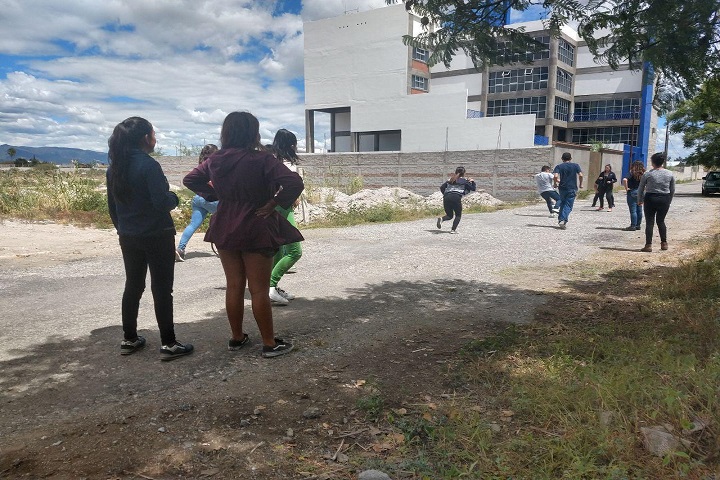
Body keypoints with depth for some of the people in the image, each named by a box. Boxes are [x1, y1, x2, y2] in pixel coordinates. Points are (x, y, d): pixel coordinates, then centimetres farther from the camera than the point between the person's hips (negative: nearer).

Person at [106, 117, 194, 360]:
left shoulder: (115, 167, 6)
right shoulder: (148, 165, -17)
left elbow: (112, 204, 13)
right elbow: (162, 202, -22)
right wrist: (174, 197, -1)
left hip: (128, 237, 7)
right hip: (157, 236, -7)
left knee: (133, 285, 16)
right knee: (161, 288, -1)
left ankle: (129, 339, 23)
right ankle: (168, 344, 4)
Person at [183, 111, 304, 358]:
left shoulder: (215, 160, 1)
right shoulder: (261, 159, -17)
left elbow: (190, 180, 13)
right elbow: (294, 183, -26)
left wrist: (215, 192, 10)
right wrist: (273, 204, -15)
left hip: (225, 230, 6)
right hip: (256, 231, -5)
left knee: (234, 286, 14)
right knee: (259, 289, 2)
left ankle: (236, 338, 26)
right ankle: (269, 344, 12)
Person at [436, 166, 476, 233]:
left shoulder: (450, 180, 24)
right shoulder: (464, 180, 13)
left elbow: (441, 187, 17)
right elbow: (473, 188, 14)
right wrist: (472, 181, 30)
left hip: (446, 198, 4)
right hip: (456, 197, -4)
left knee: (449, 215, 17)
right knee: (458, 215, 13)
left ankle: (441, 219, -15)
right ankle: (453, 229, -6)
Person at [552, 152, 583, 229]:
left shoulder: (559, 166, 1)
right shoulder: (575, 166, 4)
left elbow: (555, 176, -15)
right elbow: (580, 175, -8)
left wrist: (556, 183, 2)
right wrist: (580, 184, 5)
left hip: (562, 188, 1)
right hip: (572, 188, -1)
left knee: (562, 203, 19)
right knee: (568, 205, 0)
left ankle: (560, 219, 19)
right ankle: (563, 221, -15)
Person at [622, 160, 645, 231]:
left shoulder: (631, 173, -11)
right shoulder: (643, 174, 5)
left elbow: (624, 180, -27)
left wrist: (626, 188, -16)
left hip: (632, 193, -6)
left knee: (633, 210, -4)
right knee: (639, 210, 11)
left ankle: (633, 226, -2)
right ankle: (638, 225, 19)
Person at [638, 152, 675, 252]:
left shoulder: (647, 174, -7)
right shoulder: (670, 174, 3)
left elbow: (640, 188, 0)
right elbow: (672, 190, 8)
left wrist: (640, 200, 13)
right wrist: (669, 201, 19)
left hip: (650, 199, -3)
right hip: (665, 199, 3)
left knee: (649, 222, 1)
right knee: (661, 221, 17)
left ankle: (648, 245, -3)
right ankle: (664, 243, 18)